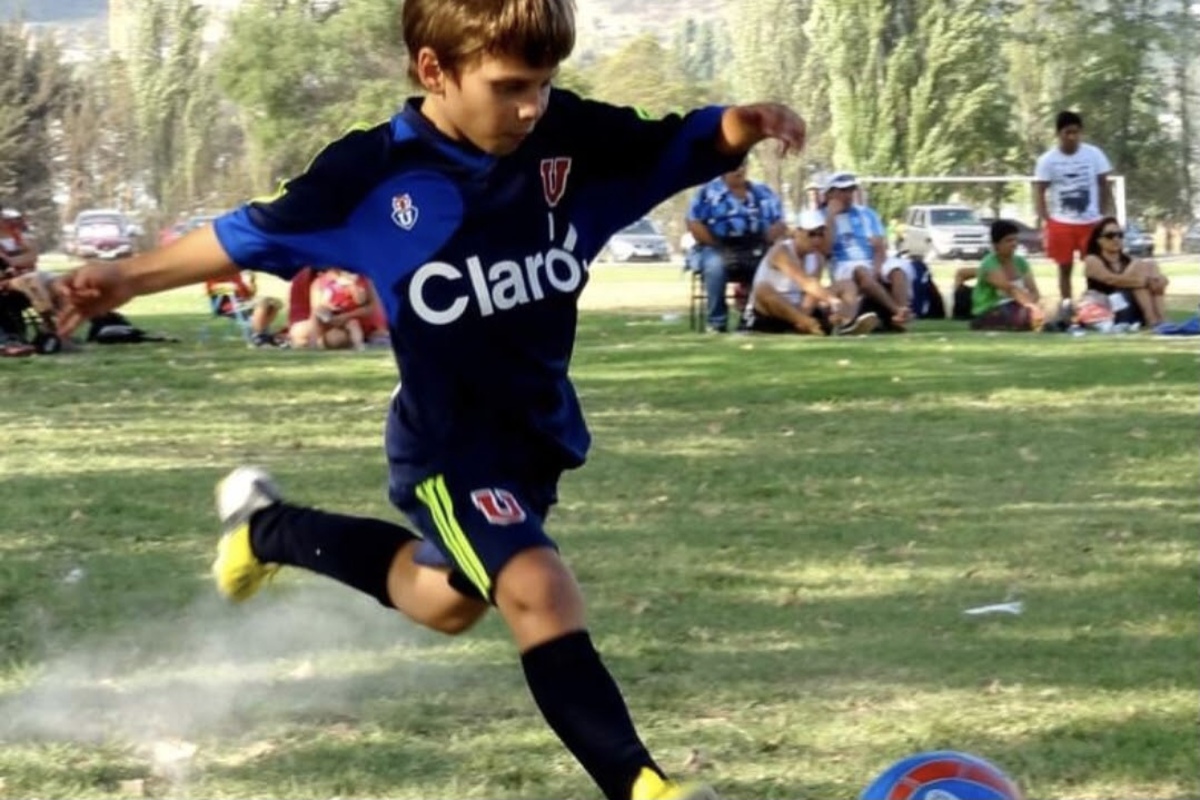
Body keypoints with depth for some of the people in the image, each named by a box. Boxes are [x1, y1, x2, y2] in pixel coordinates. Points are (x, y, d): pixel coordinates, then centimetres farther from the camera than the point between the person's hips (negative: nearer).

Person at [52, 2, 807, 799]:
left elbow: (683, 144, -6)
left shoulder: (573, 137, -13)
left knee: (442, 600, 27)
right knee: (539, 590, -27)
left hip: (541, 425, 5)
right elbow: (258, 234, -5)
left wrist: (746, 124, -29)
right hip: (449, 438, -5)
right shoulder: (374, 171, -19)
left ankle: (270, 529, 50)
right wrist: (130, 277, -5)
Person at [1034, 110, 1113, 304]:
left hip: (1091, 222, 1)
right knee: (1065, 268, 6)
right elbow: (1039, 191, -1)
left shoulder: (1094, 154, -2)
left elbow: (1104, 186, 5)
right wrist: (1045, 221, -9)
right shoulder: (1048, 160, -5)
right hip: (1061, 223, -1)